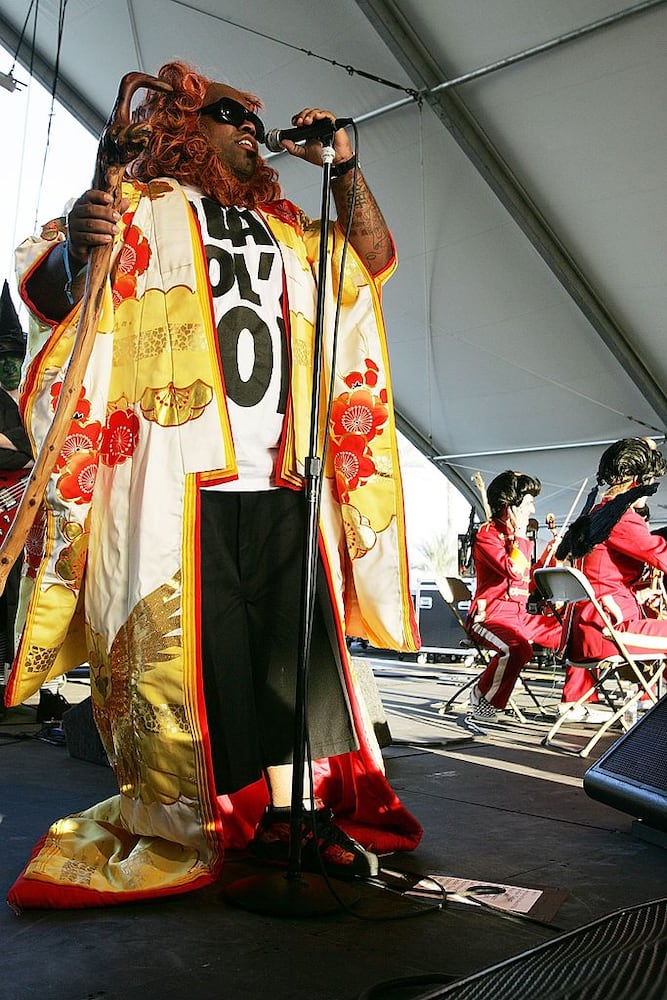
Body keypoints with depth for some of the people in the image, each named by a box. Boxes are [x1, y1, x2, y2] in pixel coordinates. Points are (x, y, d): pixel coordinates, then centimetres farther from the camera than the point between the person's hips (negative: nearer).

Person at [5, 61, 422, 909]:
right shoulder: (141, 205, 8)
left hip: (279, 478, 5)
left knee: (294, 640, 2)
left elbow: (374, 257, 28)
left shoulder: (280, 229, 23)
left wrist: (344, 168, 15)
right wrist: (76, 250, -24)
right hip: (179, 476, -5)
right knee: (199, 644, -4)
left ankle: (289, 807, 10)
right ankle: (194, 825, 9)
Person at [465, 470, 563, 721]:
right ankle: (482, 696, -16)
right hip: (491, 614, -9)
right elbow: (513, 570, -24)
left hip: (520, 614, 9)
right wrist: (520, 536, -14)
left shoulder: (519, 539, 19)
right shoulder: (487, 535, -9)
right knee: (518, 648, -38)